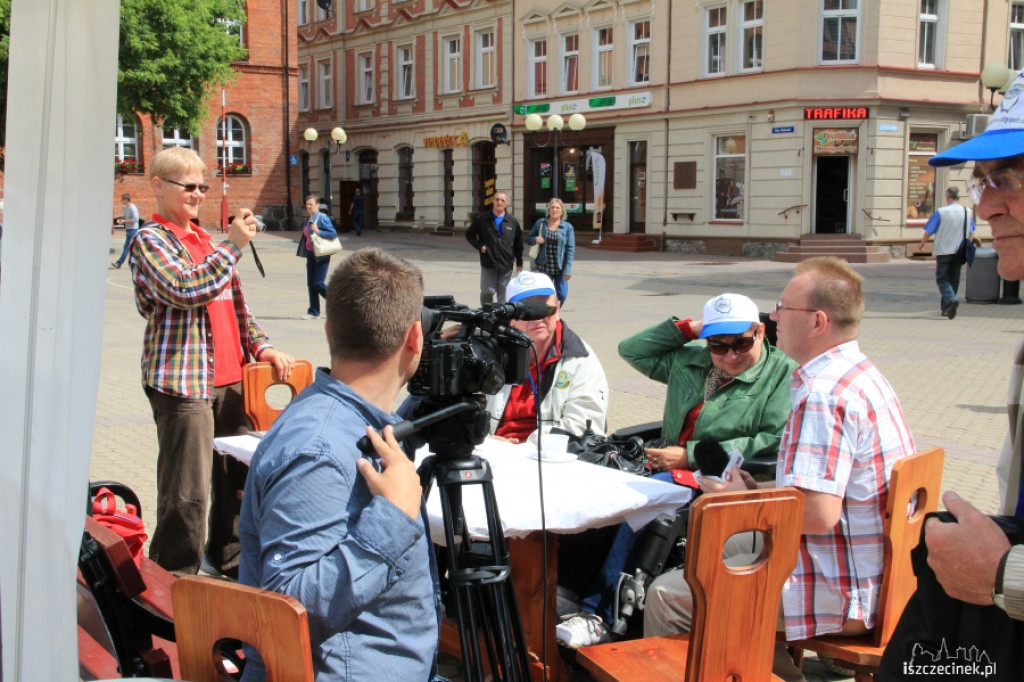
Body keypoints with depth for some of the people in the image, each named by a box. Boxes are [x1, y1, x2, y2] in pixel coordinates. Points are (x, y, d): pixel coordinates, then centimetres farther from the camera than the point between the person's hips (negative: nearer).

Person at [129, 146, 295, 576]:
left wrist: (261, 346, 10)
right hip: (182, 380, -8)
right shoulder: (150, 240, -5)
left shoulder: (206, 239, 20)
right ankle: (177, 578, 7)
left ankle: (230, 557, 32)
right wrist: (233, 246, -18)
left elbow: (233, 302, 23)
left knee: (237, 475, 15)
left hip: (230, 377, 8)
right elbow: (186, 291, -21)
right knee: (187, 491, -6)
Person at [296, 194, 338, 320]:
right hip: (311, 254, 8)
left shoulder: (322, 218, -12)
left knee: (318, 283, -11)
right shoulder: (308, 219, 12)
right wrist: (303, 251, 14)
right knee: (310, 284, 6)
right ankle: (314, 312, 12)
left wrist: (318, 231, -25)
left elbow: (333, 233, -18)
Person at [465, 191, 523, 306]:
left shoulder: (513, 221, 5)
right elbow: (469, 234, 10)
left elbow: (518, 244, 10)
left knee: (504, 294, 4)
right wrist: (479, 246, -5)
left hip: (506, 265, 1)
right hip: (488, 263, -1)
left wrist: (519, 263, 9)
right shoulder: (482, 219, 2)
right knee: (487, 291, -2)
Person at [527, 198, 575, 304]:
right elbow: (528, 239, 13)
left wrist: (567, 270, -10)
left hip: (560, 268, -1)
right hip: (543, 267, 1)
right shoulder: (540, 223, 5)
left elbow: (570, 249, -2)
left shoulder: (567, 227, 1)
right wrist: (535, 240, -12)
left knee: (562, 295, -5)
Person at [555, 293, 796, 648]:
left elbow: (778, 442, -13)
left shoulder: (783, 374, -1)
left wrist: (691, 456, -14)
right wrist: (687, 328, 13)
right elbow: (632, 350, 26)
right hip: (671, 474, 6)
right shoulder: (689, 360, 18)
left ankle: (600, 615, -26)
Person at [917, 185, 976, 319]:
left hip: (944, 251, -4)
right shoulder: (968, 212, 2)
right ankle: (946, 308, 18)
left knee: (942, 278, 2)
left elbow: (928, 232, -6)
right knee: (954, 280, 13)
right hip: (959, 252, 4)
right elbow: (970, 233, 12)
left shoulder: (941, 212, -10)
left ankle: (951, 299, -24)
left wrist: (922, 244, 11)